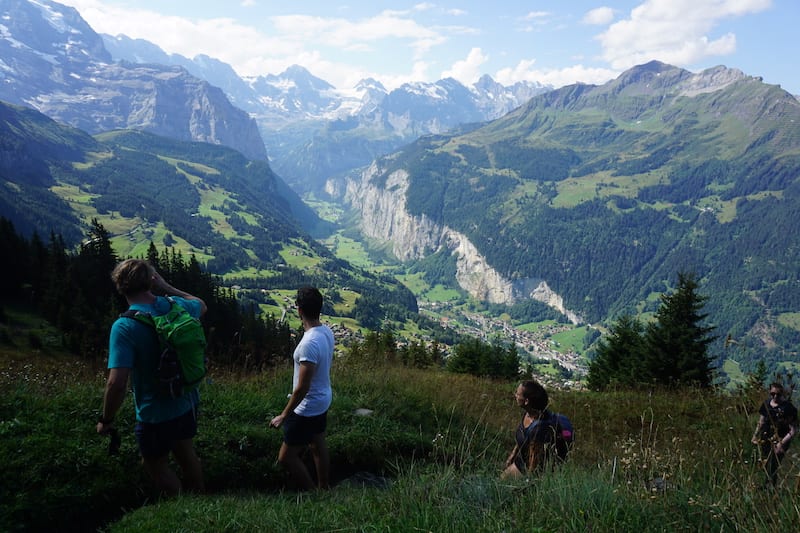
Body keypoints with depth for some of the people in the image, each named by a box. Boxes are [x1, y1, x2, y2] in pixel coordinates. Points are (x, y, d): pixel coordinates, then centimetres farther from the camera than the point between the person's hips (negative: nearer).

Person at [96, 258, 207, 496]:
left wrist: (106, 419, -13)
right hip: (187, 402, 6)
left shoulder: (124, 326, -26)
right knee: (185, 452, 28)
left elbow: (117, 383, -29)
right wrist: (166, 287, 10)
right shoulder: (175, 306, -9)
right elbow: (201, 305, 17)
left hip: (156, 414, -6)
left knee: (155, 464, 20)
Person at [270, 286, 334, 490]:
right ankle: (324, 489, 39)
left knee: (286, 457, 4)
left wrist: (283, 416, -18)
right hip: (323, 399, 9)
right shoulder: (327, 332, -4)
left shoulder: (309, 343, -32)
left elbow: (302, 387, -29)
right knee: (318, 446, 24)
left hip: (308, 408, -9)